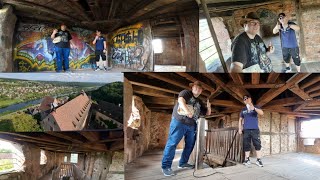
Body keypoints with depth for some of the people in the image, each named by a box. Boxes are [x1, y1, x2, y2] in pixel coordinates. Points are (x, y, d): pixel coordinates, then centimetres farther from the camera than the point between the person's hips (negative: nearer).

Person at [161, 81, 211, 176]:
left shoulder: (199, 102, 22)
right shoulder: (186, 93, 3)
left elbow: (207, 113, 28)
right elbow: (180, 100, -18)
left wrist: (208, 107, 7)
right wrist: (187, 111, -34)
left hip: (192, 125, 8)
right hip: (179, 122, -8)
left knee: (190, 145, 10)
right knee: (172, 143, -11)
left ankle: (183, 163, 23)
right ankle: (166, 166, -11)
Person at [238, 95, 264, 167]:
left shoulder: (255, 107, 5)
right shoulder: (243, 110, 14)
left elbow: (261, 113, -14)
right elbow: (240, 119, 22)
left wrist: (254, 108, -30)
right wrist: (240, 128, 11)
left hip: (255, 129, -2)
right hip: (246, 130, 3)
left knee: (257, 144, -5)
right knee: (246, 145, 3)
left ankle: (258, 160, -1)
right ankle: (247, 159, 8)